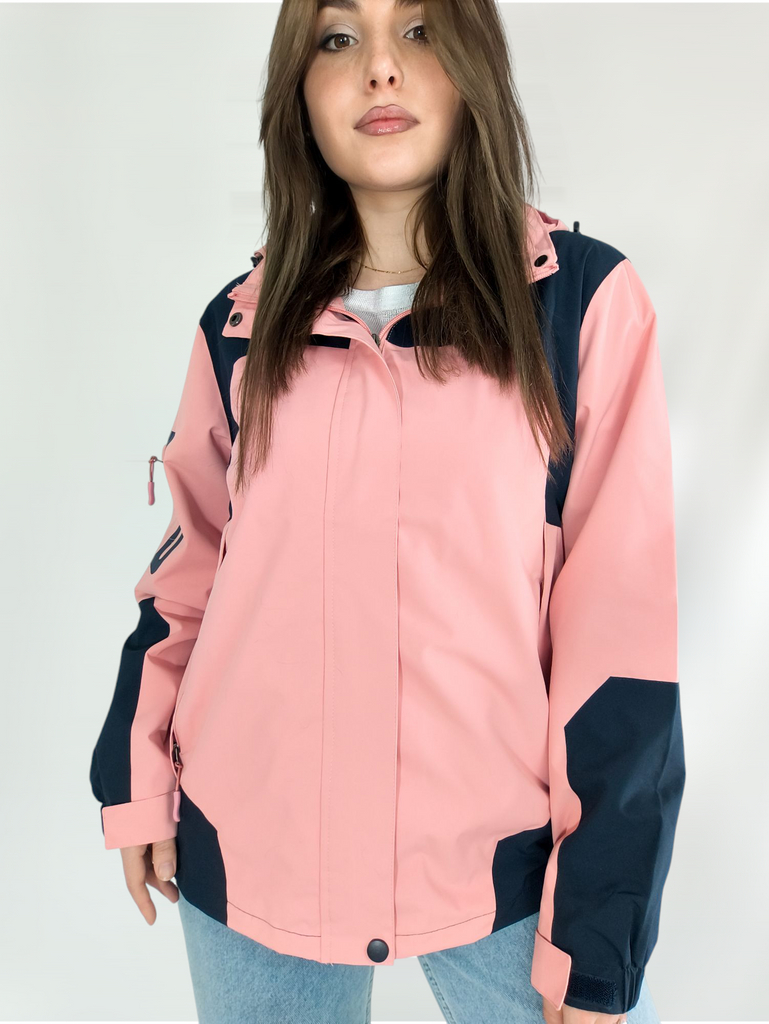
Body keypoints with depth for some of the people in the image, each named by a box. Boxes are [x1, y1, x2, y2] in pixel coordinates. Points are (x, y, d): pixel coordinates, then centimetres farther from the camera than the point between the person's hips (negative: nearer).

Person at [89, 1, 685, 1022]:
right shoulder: (243, 325, 3)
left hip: (499, 861, -2)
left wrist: (598, 939, -10)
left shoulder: (585, 302, -8)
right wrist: (137, 778, 8)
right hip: (248, 858, 3)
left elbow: (620, 618, -9)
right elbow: (192, 563, 11)